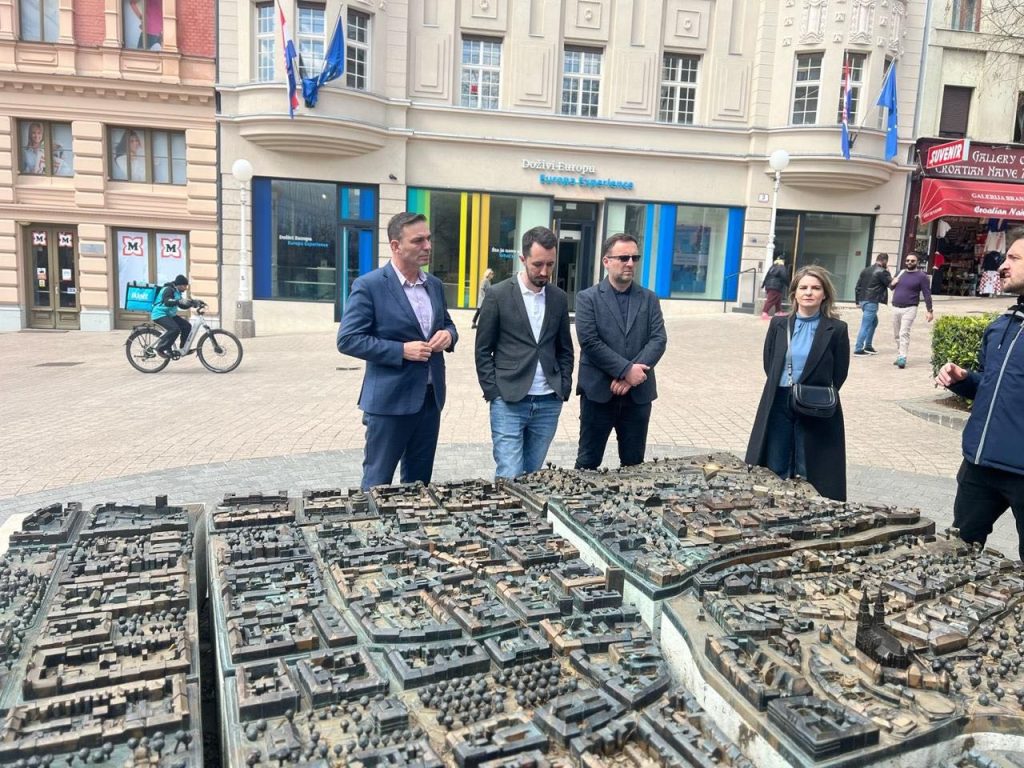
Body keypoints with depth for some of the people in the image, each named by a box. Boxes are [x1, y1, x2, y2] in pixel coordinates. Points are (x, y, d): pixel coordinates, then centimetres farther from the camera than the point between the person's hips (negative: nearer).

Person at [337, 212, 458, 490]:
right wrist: (401, 350, -20)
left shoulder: (435, 285, 9)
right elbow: (347, 340, -14)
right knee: (378, 483, 6)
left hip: (430, 397, 6)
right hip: (390, 399, -6)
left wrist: (448, 335, -3)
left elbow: (446, 323, 22)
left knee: (419, 481, 16)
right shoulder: (369, 285, -11)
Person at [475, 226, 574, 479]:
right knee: (509, 477, -6)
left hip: (549, 403, 4)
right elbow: (483, 350, -1)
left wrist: (563, 389, 5)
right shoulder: (499, 294, -4)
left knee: (532, 476, 10)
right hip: (508, 402, -4)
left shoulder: (559, 298, 8)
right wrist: (494, 392, -7)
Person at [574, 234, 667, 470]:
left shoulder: (649, 299, 9)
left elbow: (658, 340, -2)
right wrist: (626, 369, -18)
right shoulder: (588, 298, -1)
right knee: (588, 462, 6)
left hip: (638, 393, 3)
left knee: (634, 463, 11)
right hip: (599, 392, -3)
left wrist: (632, 375, -15)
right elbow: (590, 342, -12)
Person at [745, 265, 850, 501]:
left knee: (809, 475, 6)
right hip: (779, 406, 3)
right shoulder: (778, 325, 4)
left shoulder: (836, 329, -4)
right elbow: (769, 365, 9)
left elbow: (839, 374, 1)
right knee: (774, 472, 11)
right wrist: (783, 390, 0)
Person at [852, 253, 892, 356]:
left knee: (874, 322, 23)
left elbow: (858, 286, 13)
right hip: (872, 302, -8)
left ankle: (868, 346, 26)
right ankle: (858, 349, -4)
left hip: (863, 300, 8)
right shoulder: (882, 272, -10)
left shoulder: (865, 270, 13)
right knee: (865, 326, -5)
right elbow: (890, 284, 1)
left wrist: (858, 301, 17)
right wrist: (888, 272, 10)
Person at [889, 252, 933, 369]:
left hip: (909, 309, -6)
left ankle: (902, 358, -19)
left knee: (904, 333, -16)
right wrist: (892, 283, -1)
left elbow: (927, 294, -5)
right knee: (897, 335, 9)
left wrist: (929, 310, -11)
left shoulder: (921, 276, -3)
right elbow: (891, 286, 24)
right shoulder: (901, 272, 13)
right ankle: (899, 355, 19)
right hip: (895, 308, 6)